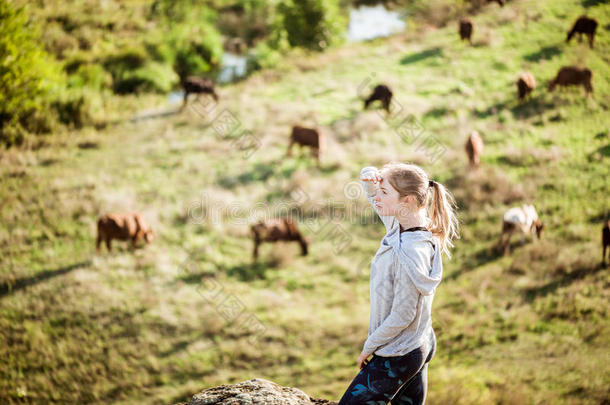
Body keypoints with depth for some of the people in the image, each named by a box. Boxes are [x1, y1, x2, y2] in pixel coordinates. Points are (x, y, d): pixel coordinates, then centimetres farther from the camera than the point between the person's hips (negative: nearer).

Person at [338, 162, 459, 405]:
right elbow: (376, 201, 14)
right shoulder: (404, 226, -4)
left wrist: (369, 347, -11)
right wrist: (370, 181, -10)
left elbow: (402, 316, -25)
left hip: (397, 357, -9)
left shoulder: (410, 253, -30)